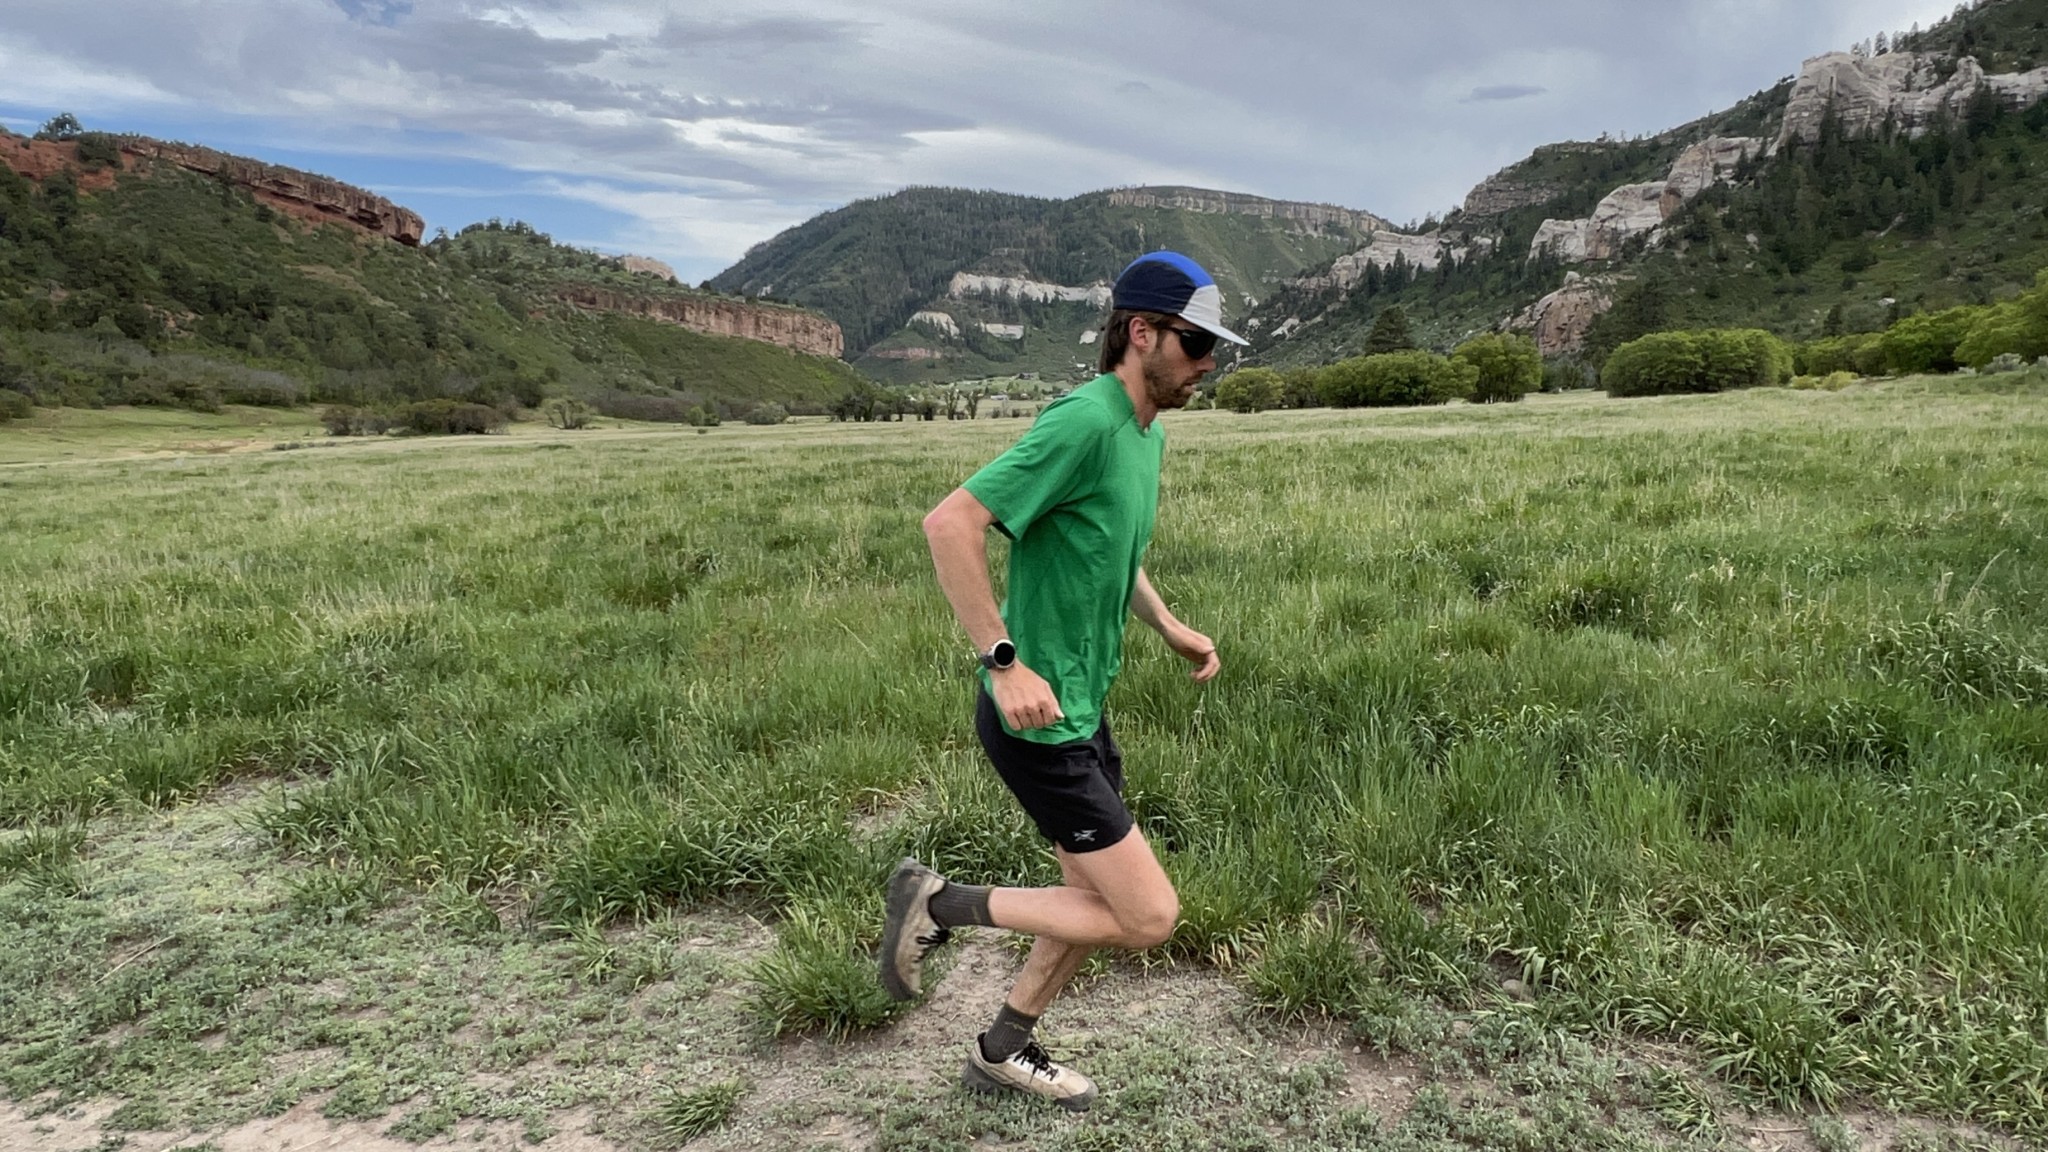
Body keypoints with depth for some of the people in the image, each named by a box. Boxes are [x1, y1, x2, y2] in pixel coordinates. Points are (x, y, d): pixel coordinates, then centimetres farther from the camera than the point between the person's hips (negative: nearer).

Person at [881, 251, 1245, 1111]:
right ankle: (940, 903, 8)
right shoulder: (1085, 421, -22)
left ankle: (1004, 1053, 39)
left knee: (1099, 900, 20)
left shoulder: (1149, 431, 8)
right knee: (1149, 917, -4)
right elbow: (950, 523, -27)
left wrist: (1172, 631, 17)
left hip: (1083, 710, 10)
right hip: (1038, 718, -10)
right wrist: (1004, 662, -28)